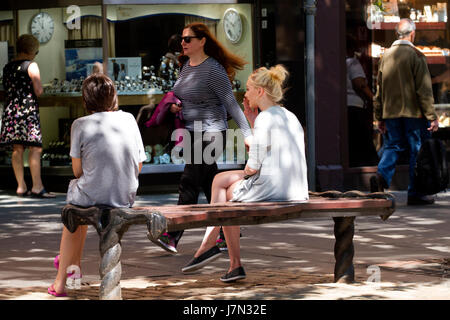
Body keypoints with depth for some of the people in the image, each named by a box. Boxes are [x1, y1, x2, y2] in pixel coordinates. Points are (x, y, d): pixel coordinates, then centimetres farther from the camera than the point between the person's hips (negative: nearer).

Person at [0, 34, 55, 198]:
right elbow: (38, 90, -11)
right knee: (35, 148, -8)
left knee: (17, 149, 7)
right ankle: (37, 187, -14)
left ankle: (21, 186, 9)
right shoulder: (31, 65, -6)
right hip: (28, 109, -7)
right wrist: (39, 90, 9)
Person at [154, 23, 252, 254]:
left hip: (209, 132, -9)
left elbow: (231, 104, -14)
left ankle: (173, 236, -13)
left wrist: (247, 134, -16)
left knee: (189, 184, -12)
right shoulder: (187, 66, 11)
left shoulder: (213, 69, -14)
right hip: (192, 132, 9)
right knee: (210, 184, 12)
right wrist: (175, 105, 4)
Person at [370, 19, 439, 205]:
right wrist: (432, 117, -9)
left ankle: (381, 176, -14)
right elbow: (424, 90, -12)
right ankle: (415, 193, 6)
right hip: (413, 113, -5)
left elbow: (379, 88, 11)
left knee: (392, 146, 12)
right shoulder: (416, 56, -10)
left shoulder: (386, 55, 6)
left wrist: (379, 117, 17)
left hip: (391, 113, 5)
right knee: (417, 150, 3)